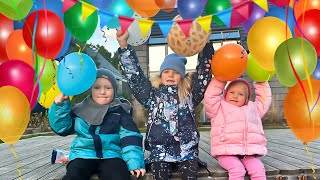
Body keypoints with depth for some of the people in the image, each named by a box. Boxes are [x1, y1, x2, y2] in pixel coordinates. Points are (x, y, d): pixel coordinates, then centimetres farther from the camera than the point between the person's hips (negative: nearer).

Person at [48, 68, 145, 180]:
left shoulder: (120, 111, 6)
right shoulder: (81, 109, 13)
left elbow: (130, 138, -2)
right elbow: (61, 128, 15)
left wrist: (134, 163, -14)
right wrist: (60, 106, -1)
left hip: (111, 155, -2)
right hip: (83, 155, 2)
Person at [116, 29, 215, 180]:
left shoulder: (190, 93, 10)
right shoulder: (152, 93, 10)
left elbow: (204, 72, 3)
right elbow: (134, 75, 3)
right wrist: (123, 44, -4)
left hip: (187, 148, 0)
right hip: (160, 149, 0)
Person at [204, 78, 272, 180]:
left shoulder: (253, 108, 26)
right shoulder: (219, 108, 14)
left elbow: (265, 100, 31)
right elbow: (210, 97, 2)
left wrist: (261, 83, 29)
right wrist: (220, 80, 3)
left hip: (249, 153, 3)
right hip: (226, 153, -3)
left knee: (258, 169, -22)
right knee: (237, 169, -29)